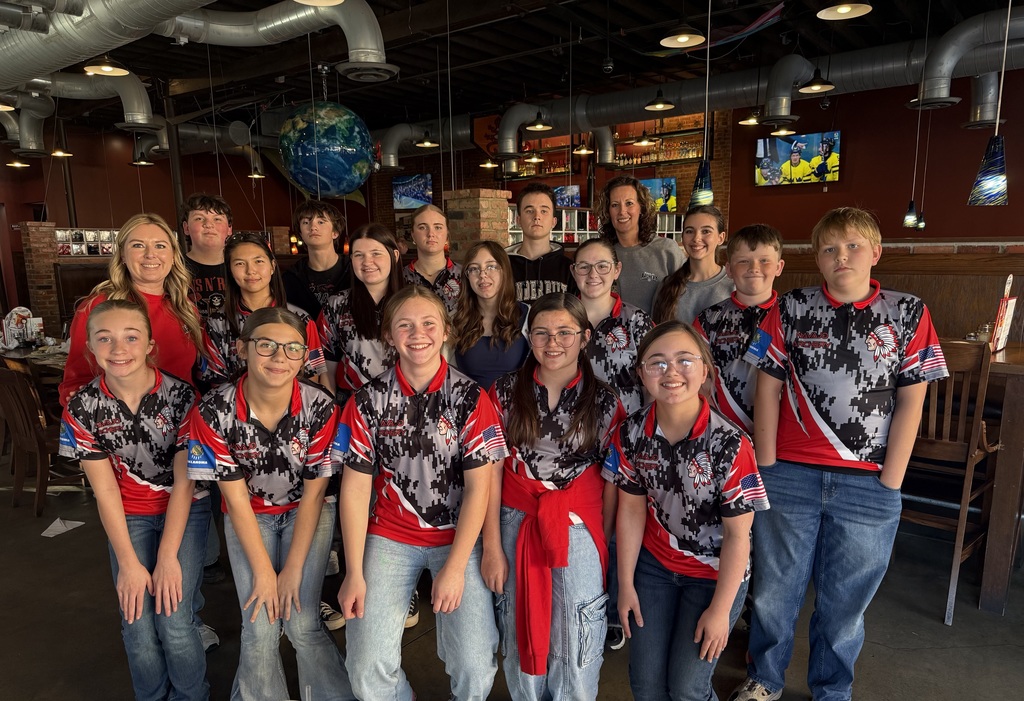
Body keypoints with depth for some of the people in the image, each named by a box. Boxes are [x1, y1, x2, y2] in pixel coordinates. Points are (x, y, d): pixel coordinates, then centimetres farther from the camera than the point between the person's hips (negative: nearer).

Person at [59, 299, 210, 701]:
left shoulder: (180, 396, -18)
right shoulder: (83, 409, -11)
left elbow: (184, 482, -15)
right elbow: (105, 491, -8)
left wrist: (168, 557, -17)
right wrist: (128, 563, -11)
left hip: (186, 510, -2)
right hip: (129, 516, 2)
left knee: (173, 622, -12)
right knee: (138, 627, -7)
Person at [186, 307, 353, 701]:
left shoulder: (320, 409, -22)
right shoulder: (213, 413, -21)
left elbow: (313, 494, -14)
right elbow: (237, 498, -14)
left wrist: (293, 571, -15)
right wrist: (263, 572, -13)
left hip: (307, 512, 0)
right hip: (249, 517, 1)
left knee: (302, 625, -9)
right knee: (260, 631, -8)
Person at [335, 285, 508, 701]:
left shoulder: (470, 398, -7)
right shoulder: (369, 401, -3)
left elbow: (478, 486, -9)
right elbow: (356, 486, -2)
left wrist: (455, 567, -15)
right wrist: (355, 573, -7)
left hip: (459, 536, -1)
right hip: (390, 536, 1)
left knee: (474, 667, -13)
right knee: (368, 666, -10)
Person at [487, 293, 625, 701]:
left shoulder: (605, 402, -3)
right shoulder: (506, 391, -2)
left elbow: (611, 481, 0)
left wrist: (604, 545, -2)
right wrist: (492, 546, -6)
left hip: (580, 528, -1)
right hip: (517, 522, 1)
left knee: (576, 646, 7)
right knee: (520, 634, 16)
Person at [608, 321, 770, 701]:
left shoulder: (729, 444, -25)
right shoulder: (632, 433, -13)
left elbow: (738, 534, -18)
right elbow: (631, 510, -3)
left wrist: (720, 609, -13)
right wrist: (626, 584, 1)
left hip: (715, 572, -3)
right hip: (654, 565, 3)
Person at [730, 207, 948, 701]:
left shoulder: (908, 315, 1)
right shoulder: (791, 310, 1)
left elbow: (910, 403, 0)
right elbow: (768, 388, 2)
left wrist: (889, 485, -4)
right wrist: (767, 466, -2)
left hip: (868, 486, 0)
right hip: (790, 476, 1)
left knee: (845, 600, 14)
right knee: (774, 589, 13)